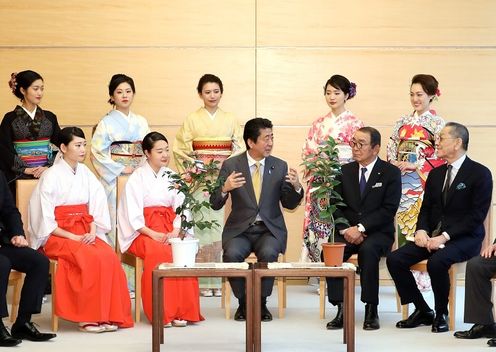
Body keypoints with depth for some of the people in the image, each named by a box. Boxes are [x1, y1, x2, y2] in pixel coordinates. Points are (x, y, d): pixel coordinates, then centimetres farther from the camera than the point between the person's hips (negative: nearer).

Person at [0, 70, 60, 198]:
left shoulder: (49, 117, 12)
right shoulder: (10, 119, 3)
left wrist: (49, 167, -7)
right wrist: (24, 169, -10)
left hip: (48, 172, 2)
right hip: (19, 176, -2)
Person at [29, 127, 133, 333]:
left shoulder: (85, 173, 11)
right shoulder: (51, 177, -5)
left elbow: (96, 207, 10)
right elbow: (46, 221, -8)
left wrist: (92, 232, -8)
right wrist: (73, 237, -15)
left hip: (84, 233, 5)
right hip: (57, 236, -5)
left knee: (110, 256, -25)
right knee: (91, 259, -31)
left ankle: (109, 315, -21)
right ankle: (87, 317, -22)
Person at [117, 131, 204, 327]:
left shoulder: (171, 176, 15)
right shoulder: (137, 177, 1)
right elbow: (133, 215, -6)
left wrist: (175, 232, -11)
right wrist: (153, 234, -18)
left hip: (168, 230, 4)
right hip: (142, 232, -4)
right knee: (159, 252, -34)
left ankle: (182, 311, -21)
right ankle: (161, 313, -26)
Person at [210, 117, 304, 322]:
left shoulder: (280, 166, 5)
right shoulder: (231, 165, 0)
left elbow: (289, 205, 7)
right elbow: (215, 204, -2)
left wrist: (296, 187, -14)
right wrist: (224, 188, -24)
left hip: (270, 230, 0)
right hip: (239, 229, 0)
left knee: (268, 253, -32)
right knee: (232, 254, -31)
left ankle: (261, 303, -9)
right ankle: (243, 302, -7)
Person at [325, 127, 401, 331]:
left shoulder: (390, 173, -1)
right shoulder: (345, 171, 11)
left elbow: (388, 209, -10)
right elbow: (335, 205, 6)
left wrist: (361, 228, -19)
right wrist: (346, 229, -12)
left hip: (377, 232, -3)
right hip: (348, 231, 3)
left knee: (368, 250, -37)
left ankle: (371, 311, -28)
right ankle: (341, 309, -27)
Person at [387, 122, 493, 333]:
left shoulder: (480, 174, -6)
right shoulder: (436, 174, 16)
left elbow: (477, 215, -13)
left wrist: (445, 236, -20)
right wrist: (421, 230, -6)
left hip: (464, 238, -7)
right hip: (432, 237, 7)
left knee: (437, 262, -36)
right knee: (394, 259, -15)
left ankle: (441, 314, -11)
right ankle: (423, 311, -1)